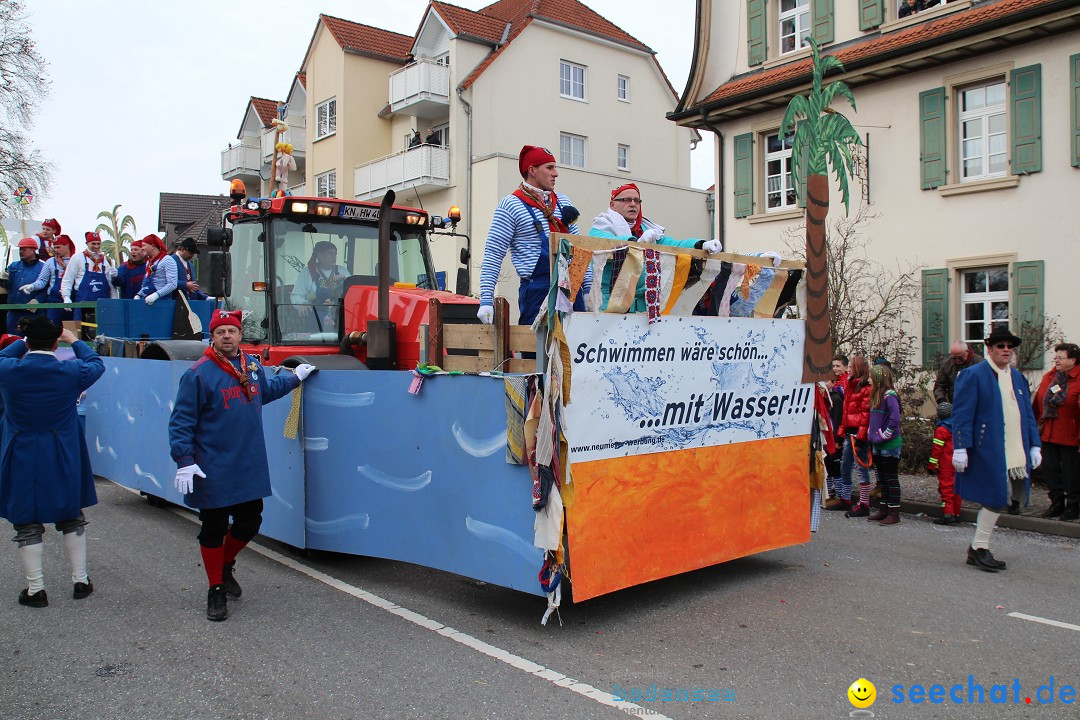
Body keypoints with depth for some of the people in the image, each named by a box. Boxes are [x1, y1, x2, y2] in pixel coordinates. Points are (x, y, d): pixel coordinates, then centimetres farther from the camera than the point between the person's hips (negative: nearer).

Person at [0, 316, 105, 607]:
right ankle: (81, 580, 20)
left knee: (27, 524, 9)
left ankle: (35, 589, 14)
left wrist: (24, 342, 21)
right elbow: (96, 364, 10)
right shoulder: (71, 372, -12)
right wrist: (75, 341, 21)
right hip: (63, 461, 1)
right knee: (72, 518, 15)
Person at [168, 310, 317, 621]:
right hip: (213, 472, -6)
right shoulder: (198, 373, -12)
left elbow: (267, 388, 31)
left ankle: (225, 565, 41)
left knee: (249, 523, 14)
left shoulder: (253, 365, 7)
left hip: (250, 467, 6)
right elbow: (181, 421, -10)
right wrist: (184, 460, -17)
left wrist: (296, 377, 36)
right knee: (214, 530, 7)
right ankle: (216, 590, 22)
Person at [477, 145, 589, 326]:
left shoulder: (563, 202, 16)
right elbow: (493, 255, -6)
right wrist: (486, 300, -13)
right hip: (537, 292, -6)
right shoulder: (510, 205, -2)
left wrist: (588, 288, 14)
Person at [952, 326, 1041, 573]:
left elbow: (1028, 414, 20)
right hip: (989, 451, -7)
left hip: (1016, 452, 7)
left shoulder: (1017, 377, 17)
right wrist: (960, 448, -16)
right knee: (996, 499, -4)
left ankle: (978, 546, 20)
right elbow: (962, 415, -10)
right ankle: (979, 548, 10)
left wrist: (1035, 445, 12)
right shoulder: (973, 375, -5)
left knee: (998, 501, 8)